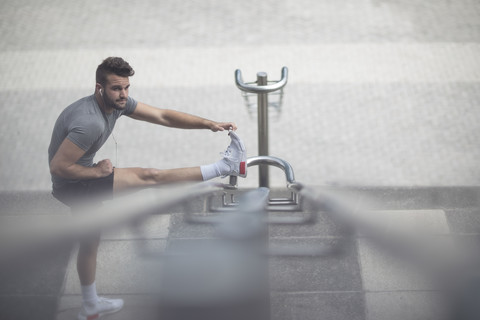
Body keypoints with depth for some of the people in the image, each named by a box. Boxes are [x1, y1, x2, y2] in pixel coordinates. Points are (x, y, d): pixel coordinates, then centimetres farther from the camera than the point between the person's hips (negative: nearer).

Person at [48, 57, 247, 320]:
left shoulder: (118, 102, -4)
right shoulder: (90, 122, -32)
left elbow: (163, 116, -4)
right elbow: (58, 167, -29)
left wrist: (209, 124, -12)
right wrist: (96, 171, -17)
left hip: (83, 180, 10)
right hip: (72, 184, -10)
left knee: (90, 243, 23)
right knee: (149, 176, -15)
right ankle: (225, 166, -10)